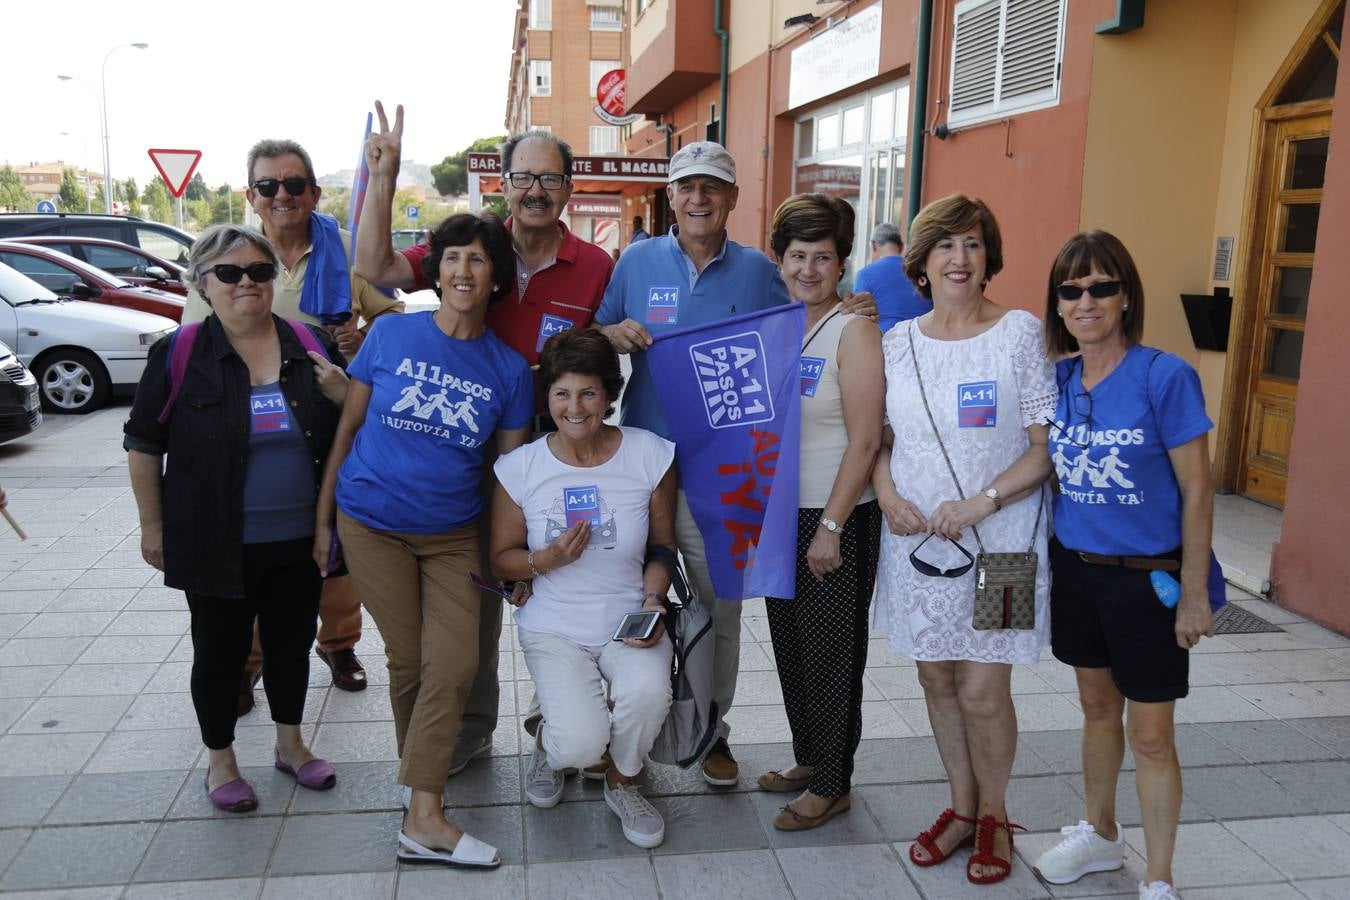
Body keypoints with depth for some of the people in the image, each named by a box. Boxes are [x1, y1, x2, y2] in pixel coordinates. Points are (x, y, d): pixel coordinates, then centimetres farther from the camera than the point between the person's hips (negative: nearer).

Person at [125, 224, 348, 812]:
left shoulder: (311, 345, 1)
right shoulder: (179, 355, -7)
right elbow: (144, 443, 0)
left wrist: (343, 396, -11)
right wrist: (152, 525, 0)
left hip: (299, 540, 3)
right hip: (217, 543, -3)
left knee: (292, 642, 17)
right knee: (220, 651, 11)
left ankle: (290, 743, 37)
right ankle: (219, 760, 31)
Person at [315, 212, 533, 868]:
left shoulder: (508, 369, -3)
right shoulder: (391, 334, -6)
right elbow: (347, 426, 1)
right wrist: (322, 518, 2)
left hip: (452, 535, 1)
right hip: (372, 524, -1)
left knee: (455, 664, -6)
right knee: (407, 660, 7)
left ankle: (422, 818, 5)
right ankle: (419, 767, 32)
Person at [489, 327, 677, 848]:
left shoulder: (650, 455, -7)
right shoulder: (520, 468, -7)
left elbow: (663, 546, 4)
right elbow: (501, 559, 3)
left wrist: (653, 601, -13)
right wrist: (546, 560, -17)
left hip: (629, 620, 1)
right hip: (553, 626, -1)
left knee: (648, 693, -31)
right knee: (580, 744, -22)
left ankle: (622, 782, 6)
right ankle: (548, 742, 21)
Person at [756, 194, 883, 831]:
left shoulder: (854, 330, -13)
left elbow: (865, 441, -16)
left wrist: (830, 526, -17)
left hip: (837, 520, -7)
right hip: (780, 513, 7)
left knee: (830, 651, 5)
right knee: (790, 643, 17)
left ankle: (832, 784, 21)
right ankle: (807, 759, 35)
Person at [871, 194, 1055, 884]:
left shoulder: (1021, 333, -6)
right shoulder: (898, 342, 5)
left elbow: (1047, 446, -7)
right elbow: (880, 438, 13)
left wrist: (979, 503, -18)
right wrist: (888, 496, -6)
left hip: (999, 539, -4)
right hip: (916, 537, 4)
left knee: (982, 690, -1)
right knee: (936, 677, 12)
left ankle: (993, 815, 25)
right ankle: (961, 807, 33)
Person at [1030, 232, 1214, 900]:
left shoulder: (1165, 377, -16)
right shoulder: (1058, 379, -1)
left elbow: (1197, 492, -13)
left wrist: (1195, 594, -12)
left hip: (1147, 576, -5)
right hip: (1075, 568, 5)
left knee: (1150, 735, 5)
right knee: (1097, 707, 21)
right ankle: (1100, 834, 41)